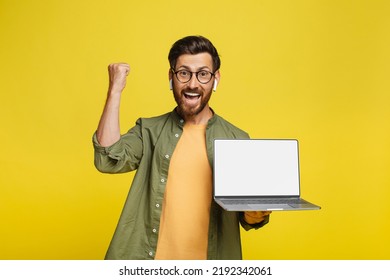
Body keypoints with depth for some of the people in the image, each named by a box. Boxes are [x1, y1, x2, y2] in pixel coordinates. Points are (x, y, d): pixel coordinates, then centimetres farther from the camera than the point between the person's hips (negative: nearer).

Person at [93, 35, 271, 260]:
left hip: (210, 259, 0)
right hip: (150, 258, 0)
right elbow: (108, 160, -18)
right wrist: (115, 89, -16)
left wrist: (258, 212, -22)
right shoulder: (149, 130, -2)